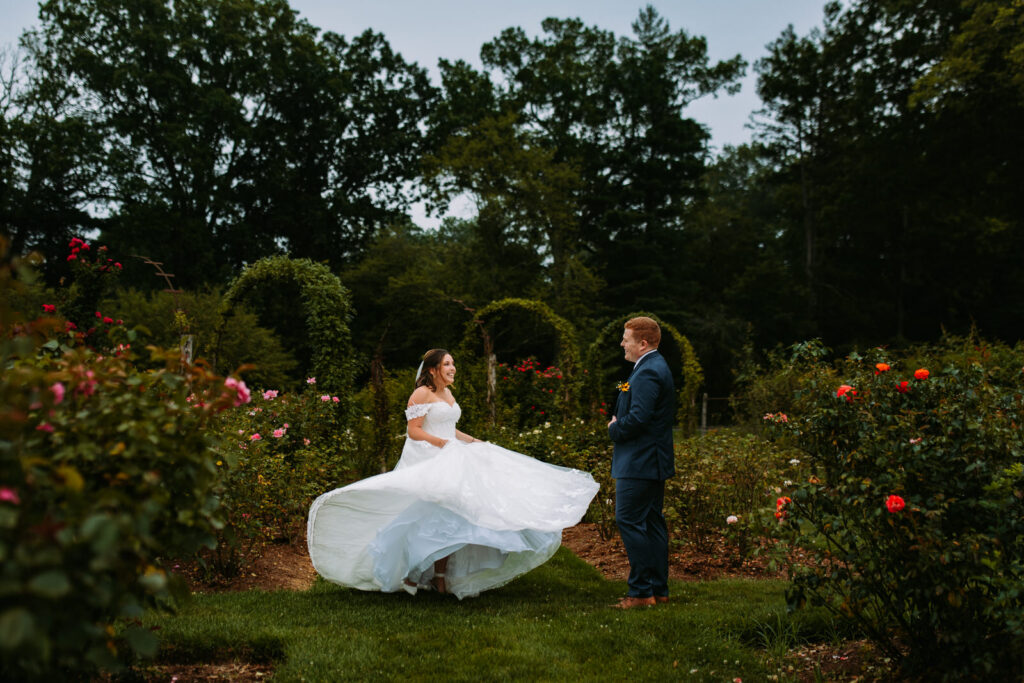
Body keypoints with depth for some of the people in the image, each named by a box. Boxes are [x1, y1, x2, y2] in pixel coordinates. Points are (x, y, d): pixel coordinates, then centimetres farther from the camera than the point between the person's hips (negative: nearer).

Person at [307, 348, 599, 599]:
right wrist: (444, 444, -21)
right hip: (427, 463, -8)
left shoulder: (448, 393, 16)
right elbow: (414, 431, -15)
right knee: (426, 517, -10)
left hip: (450, 463, 8)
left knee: (449, 519, 5)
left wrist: (475, 442, 17)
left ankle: (440, 576, 12)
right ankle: (409, 571, 4)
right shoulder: (422, 394, -9)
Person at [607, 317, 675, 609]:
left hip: (640, 462, -11)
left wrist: (614, 429, -9)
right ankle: (659, 589, 19)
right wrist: (618, 425, 8)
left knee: (629, 520, -7)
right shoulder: (655, 367, 16)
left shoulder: (648, 372, -18)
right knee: (652, 523, 13)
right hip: (653, 462, 11)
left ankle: (642, 591, -3)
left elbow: (638, 418, -26)